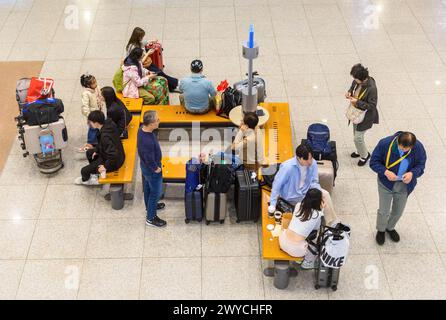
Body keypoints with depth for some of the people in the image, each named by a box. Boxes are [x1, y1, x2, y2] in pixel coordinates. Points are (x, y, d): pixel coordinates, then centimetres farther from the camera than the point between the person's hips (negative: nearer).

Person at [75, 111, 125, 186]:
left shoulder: (105, 136, -38)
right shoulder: (109, 124, -11)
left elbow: (114, 155, -38)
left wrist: (106, 166, -25)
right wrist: (97, 150, 7)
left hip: (114, 161, -9)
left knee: (84, 171, -1)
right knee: (89, 152, 25)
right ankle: (94, 172, 35)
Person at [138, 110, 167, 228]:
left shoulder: (142, 129, -14)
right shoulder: (148, 142, -42)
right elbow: (150, 161, -30)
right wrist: (157, 169, -11)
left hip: (145, 165, 8)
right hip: (151, 169, -8)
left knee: (148, 186, 30)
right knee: (156, 192, 13)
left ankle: (149, 206, 56)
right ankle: (151, 218, 32)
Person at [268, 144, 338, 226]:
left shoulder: (313, 163, -14)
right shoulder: (288, 167, -29)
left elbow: (314, 182, -4)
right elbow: (277, 184, -20)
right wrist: (273, 204, -19)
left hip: (306, 192, 5)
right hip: (292, 197, -5)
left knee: (325, 194, -13)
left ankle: (333, 224, -2)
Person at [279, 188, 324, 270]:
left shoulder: (298, 205, 1)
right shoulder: (318, 215, -11)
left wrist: (319, 209, 18)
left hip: (282, 242, 5)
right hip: (295, 249, -5)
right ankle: (308, 263, 36)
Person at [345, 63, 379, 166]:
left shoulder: (371, 88, -33)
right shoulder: (357, 81, -11)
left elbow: (372, 105, -27)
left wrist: (357, 102, -30)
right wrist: (349, 92, -10)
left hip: (366, 116, -8)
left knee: (358, 137, 1)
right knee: (356, 134, 24)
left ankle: (365, 155, 28)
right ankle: (360, 151, 50)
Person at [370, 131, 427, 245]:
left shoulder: (418, 147, -21)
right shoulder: (385, 143, -26)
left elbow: (420, 165, -6)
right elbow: (374, 162, -15)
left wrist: (412, 173, -27)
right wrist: (385, 172, -33)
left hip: (404, 186, 2)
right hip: (386, 183, -2)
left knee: (398, 211, 21)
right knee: (384, 211, 9)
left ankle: (390, 227, 52)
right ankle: (381, 230, 42)